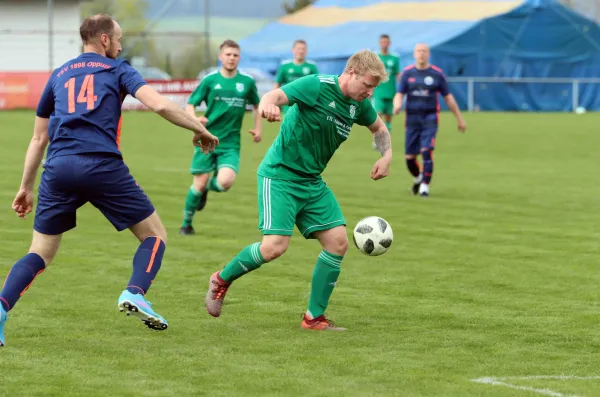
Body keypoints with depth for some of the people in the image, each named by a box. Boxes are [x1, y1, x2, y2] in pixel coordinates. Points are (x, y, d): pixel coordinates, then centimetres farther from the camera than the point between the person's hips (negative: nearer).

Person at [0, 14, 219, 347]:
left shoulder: (58, 76, 24)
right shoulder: (117, 70, 12)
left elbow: (39, 139, 26)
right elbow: (160, 106, -3)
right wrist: (200, 130, 10)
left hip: (58, 169, 4)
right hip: (102, 167, -4)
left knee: (41, 253, 11)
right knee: (155, 235, 11)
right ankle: (135, 293, -13)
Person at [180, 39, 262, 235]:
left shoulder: (247, 82, 4)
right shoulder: (210, 80, 0)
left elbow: (257, 105, 21)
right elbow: (190, 105, 3)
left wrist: (257, 128, 10)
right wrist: (195, 119, -18)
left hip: (230, 143, 1)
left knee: (225, 182, -20)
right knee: (199, 184, -2)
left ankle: (207, 187, 16)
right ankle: (186, 223, 19)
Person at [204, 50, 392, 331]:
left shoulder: (359, 105, 4)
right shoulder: (317, 86, -17)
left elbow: (379, 128, 24)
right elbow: (273, 96, -27)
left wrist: (386, 155, 6)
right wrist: (268, 105, -51)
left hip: (312, 182, 8)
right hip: (279, 176, -8)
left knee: (338, 242, -3)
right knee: (275, 246, -19)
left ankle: (314, 318, 7)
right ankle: (221, 280, 8)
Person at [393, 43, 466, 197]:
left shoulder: (437, 74, 1)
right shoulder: (407, 73, 4)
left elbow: (448, 97, 8)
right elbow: (399, 95, 3)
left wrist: (459, 119, 10)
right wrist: (397, 105, -22)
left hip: (430, 118, -2)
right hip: (412, 119, 2)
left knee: (426, 151, -19)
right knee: (409, 157, 3)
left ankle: (425, 186, -8)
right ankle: (418, 178, 33)